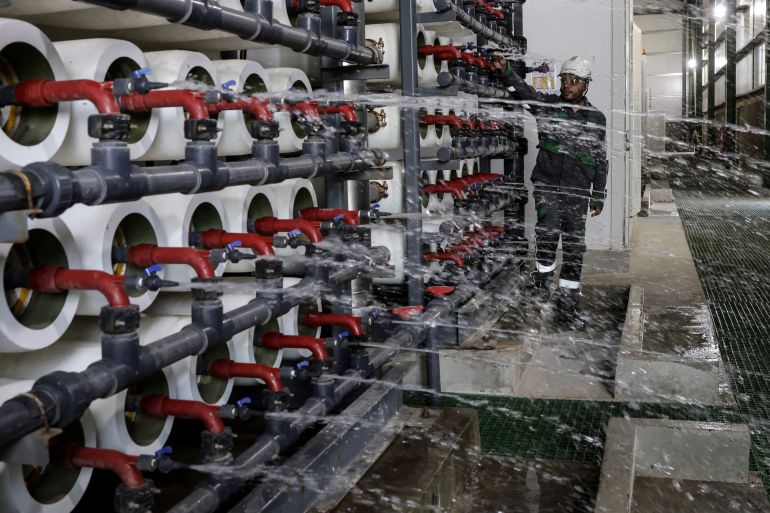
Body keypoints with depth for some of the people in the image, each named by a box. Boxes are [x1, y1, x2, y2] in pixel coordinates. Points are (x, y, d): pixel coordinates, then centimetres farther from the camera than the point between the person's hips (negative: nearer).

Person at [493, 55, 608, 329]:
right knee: (549, 229, -24)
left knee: (574, 246, 4)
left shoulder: (596, 118, 7)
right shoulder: (548, 105, 3)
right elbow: (523, 90, -15)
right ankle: (542, 275, 3)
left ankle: (567, 303, 13)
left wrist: (598, 197, 10)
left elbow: (600, 161, 11)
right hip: (546, 183, -2)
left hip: (577, 190, 2)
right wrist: (506, 70, -34)